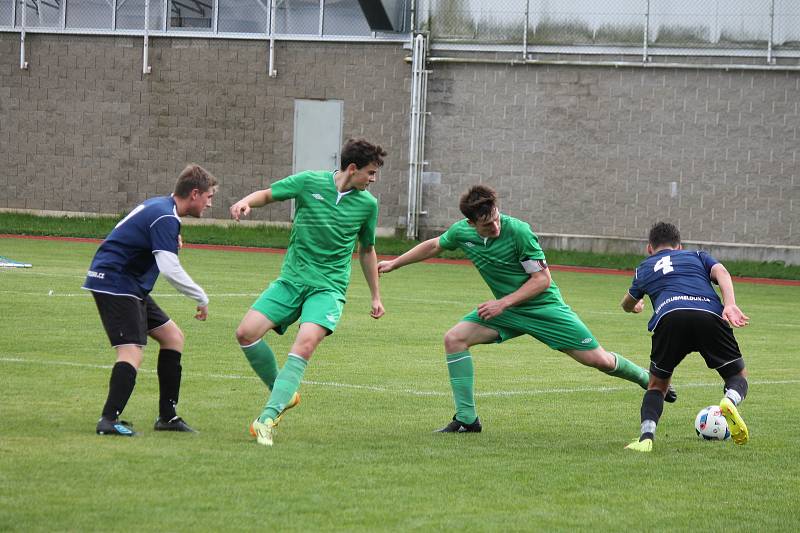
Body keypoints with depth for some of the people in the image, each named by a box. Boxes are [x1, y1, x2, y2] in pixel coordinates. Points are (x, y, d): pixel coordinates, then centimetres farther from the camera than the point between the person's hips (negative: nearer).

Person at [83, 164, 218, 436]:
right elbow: (170, 269, -27)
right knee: (132, 350, -21)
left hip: (130, 286, 11)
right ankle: (109, 420, -28)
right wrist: (202, 298, -17)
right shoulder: (165, 217, -19)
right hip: (115, 283, -11)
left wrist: (171, 241, 13)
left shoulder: (159, 206, 13)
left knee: (172, 336, 14)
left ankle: (167, 416, 15)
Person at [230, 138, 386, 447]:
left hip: (329, 287, -1)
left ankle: (267, 418, -30)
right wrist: (246, 202, -12)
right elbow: (267, 195, 11)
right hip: (291, 279, 1)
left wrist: (376, 297, 24)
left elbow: (366, 250, 19)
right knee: (246, 332, -14)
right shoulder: (309, 183, -3)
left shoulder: (367, 204, 5)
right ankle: (284, 394, 9)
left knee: (306, 342, -27)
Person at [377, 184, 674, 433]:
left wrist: (504, 303, -25)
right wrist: (393, 264, 21)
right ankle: (466, 419, -10)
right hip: (504, 309, 5)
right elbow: (434, 246, 14)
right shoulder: (462, 232, -9)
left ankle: (646, 379, 24)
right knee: (454, 338, -14)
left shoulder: (518, 231, -25)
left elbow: (542, 279, -20)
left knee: (598, 359, -6)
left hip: (544, 307, -5)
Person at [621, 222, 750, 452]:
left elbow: (628, 305, 55)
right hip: (710, 315, 0)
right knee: (738, 378, 17)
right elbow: (721, 272, 12)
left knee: (657, 385, 20)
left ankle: (646, 437, -5)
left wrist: (635, 307, 79)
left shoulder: (644, 269, 37)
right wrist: (730, 304, -4)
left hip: (668, 316, 0)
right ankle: (730, 400, -19)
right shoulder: (697, 256, 34)